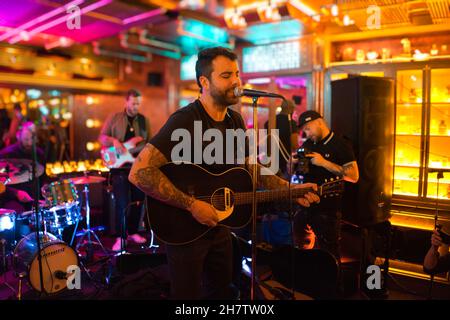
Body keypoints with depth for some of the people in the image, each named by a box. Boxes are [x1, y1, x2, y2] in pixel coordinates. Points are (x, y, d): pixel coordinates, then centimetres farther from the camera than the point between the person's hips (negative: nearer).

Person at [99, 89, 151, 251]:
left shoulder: (144, 120, 9)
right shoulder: (114, 118, 3)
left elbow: (149, 143, 10)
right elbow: (102, 137, 3)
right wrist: (114, 141, -16)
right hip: (120, 166, -3)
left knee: (138, 201, 9)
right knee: (122, 203, -8)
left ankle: (132, 232, 26)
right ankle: (120, 237, 4)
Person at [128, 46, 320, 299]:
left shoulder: (235, 120, 2)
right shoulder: (185, 121, -23)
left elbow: (249, 167, 9)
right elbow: (139, 172, -31)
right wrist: (192, 205, -30)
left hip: (219, 224, 7)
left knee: (223, 291, 23)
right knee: (189, 294, 13)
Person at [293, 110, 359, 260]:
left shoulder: (340, 145, -7)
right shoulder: (307, 145, 10)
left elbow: (354, 176, -15)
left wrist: (324, 162, -20)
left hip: (328, 209, -6)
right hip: (304, 205, 6)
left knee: (329, 253, 4)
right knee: (295, 248, 15)